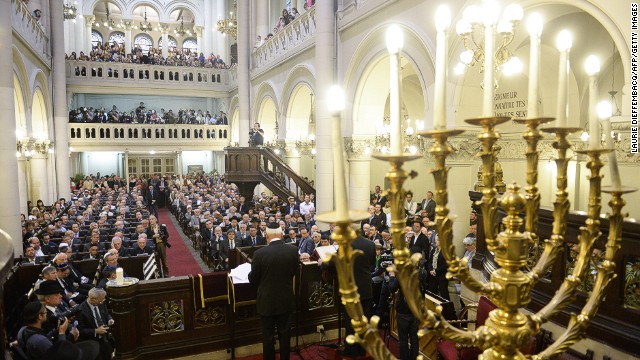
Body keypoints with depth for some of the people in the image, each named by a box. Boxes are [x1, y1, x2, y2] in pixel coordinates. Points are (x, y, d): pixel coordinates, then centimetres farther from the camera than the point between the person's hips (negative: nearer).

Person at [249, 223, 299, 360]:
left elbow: (253, 279, -8)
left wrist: (252, 275, 15)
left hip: (267, 301, -2)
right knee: (285, 334, 17)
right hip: (286, 300, 3)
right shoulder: (293, 250, -10)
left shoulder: (260, 253, -19)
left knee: (268, 336, 13)